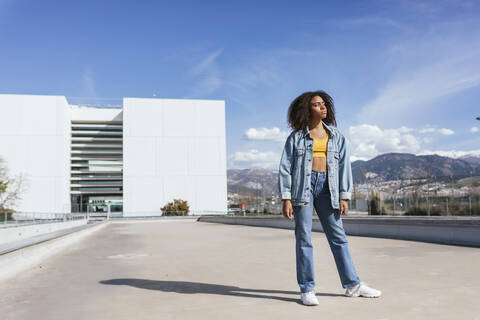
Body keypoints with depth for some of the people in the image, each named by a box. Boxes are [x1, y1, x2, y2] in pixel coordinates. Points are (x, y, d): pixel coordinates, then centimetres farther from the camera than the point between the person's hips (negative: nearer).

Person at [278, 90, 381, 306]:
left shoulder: (336, 136, 14)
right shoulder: (296, 137, 6)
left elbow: (344, 166, 10)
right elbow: (285, 168, 2)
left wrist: (344, 196, 2)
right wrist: (286, 199, -6)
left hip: (326, 187, 3)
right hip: (302, 186, -2)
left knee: (338, 236, 5)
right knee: (304, 238, -1)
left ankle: (352, 285, 16)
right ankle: (307, 290, 7)